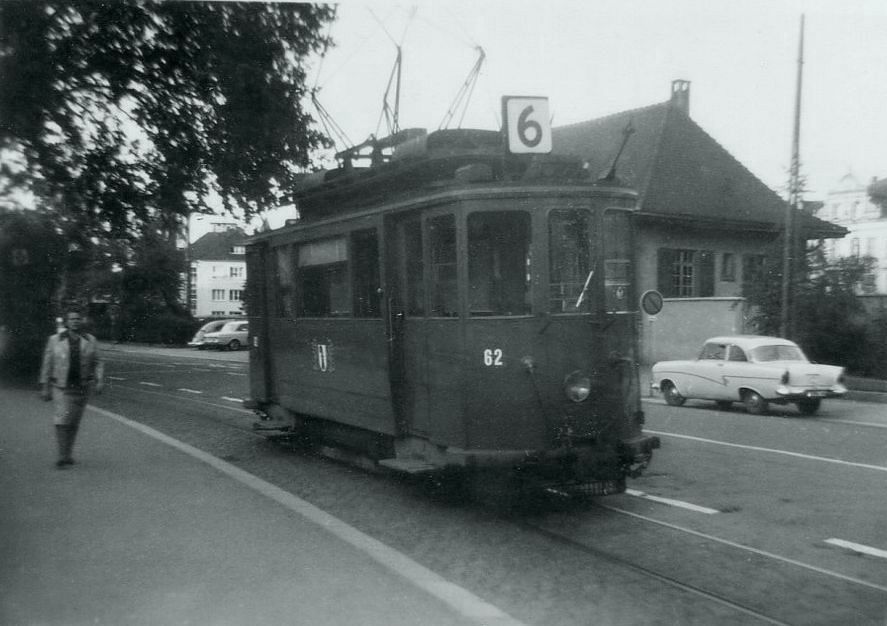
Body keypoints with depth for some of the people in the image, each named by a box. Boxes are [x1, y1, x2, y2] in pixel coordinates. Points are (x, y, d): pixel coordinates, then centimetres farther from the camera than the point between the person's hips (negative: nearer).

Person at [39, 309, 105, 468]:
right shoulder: (55, 340, -1)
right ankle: (62, 457, -14)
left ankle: (67, 454, 24)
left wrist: (100, 381, -11)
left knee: (74, 423, 10)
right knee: (63, 419, -16)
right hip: (61, 387, -2)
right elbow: (47, 364, 2)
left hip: (82, 388, 2)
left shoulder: (90, 340, 2)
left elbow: (98, 362, 3)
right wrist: (45, 387, 1)